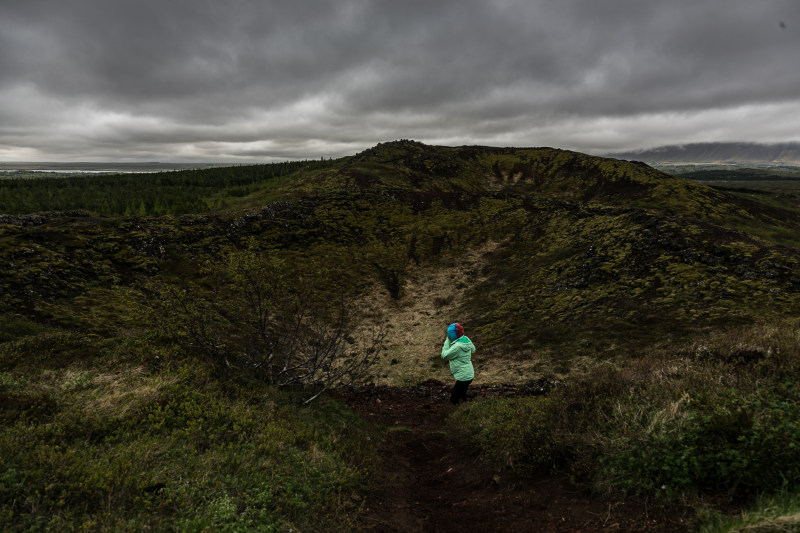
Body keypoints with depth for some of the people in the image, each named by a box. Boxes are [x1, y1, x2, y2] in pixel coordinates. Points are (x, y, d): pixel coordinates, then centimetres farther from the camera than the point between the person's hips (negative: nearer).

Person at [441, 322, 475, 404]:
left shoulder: (457, 346, -29)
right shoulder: (466, 339, -5)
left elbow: (444, 356, -18)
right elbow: (473, 350, 15)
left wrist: (447, 341, -13)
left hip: (463, 377, -9)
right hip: (469, 374, 9)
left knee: (454, 400, 3)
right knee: (462, 396, 29)